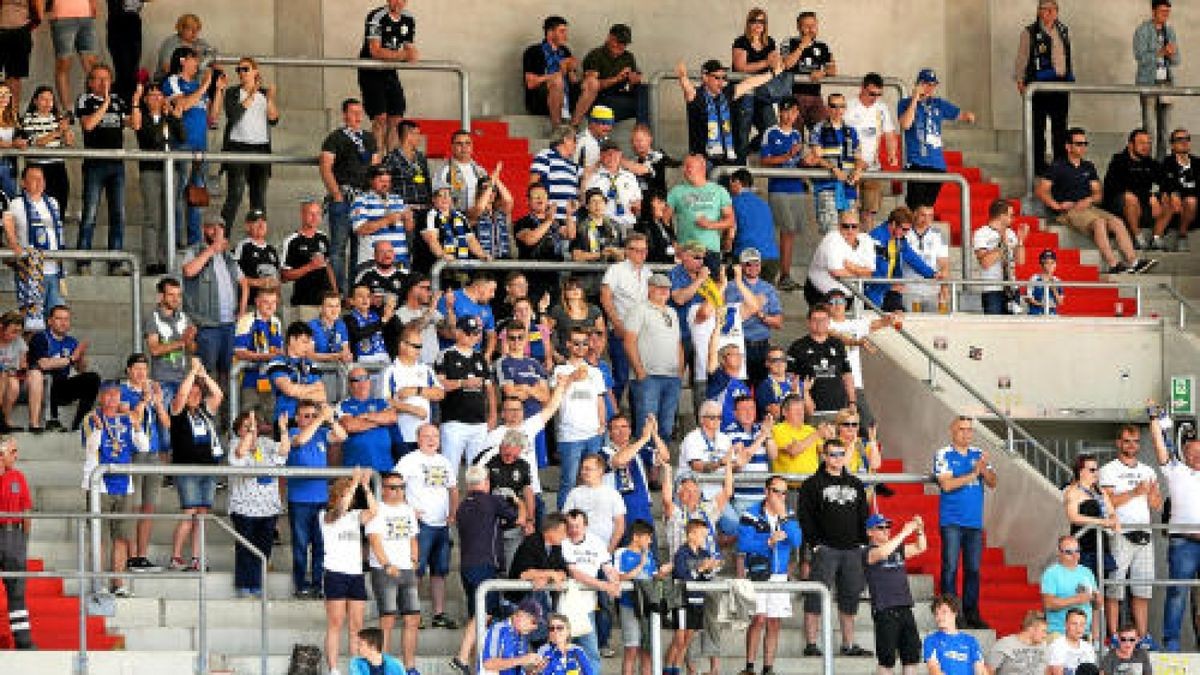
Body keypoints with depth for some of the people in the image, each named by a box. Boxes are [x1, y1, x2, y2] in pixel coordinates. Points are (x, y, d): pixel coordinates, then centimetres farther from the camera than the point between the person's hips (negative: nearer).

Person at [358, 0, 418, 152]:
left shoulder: (409, 19, 4)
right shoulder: (376, 17, -17)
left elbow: (409, 50, 9)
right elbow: (375, 51, -25)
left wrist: (412, 55, -16)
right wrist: (403, 55, -32)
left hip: (390, 72, 7)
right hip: (371, 72, -7)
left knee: (396, 118, 1)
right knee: (380, 118, -15)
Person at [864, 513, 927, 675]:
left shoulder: (898, 549, 17)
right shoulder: (869, 552, -3)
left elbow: (920, 548, 15)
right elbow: (882, 553, -23)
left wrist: (920, 530, -4)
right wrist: (904, 533, -24)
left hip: (905, 608, 6)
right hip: (884, 611, -6)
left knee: (912, 652, 5)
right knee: (887, 657, -3)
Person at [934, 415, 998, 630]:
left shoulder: (979, 455, 11)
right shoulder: (943, 455, -1)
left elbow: (992, 483, 5)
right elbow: (946, 484, -12)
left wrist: (984, 468, -15)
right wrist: (973, 474, -13)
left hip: (974, 521, 4)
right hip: (951, 521, -4)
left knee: (973, 569, 5)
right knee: (950, 568, -6)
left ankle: (971, 613, 11)